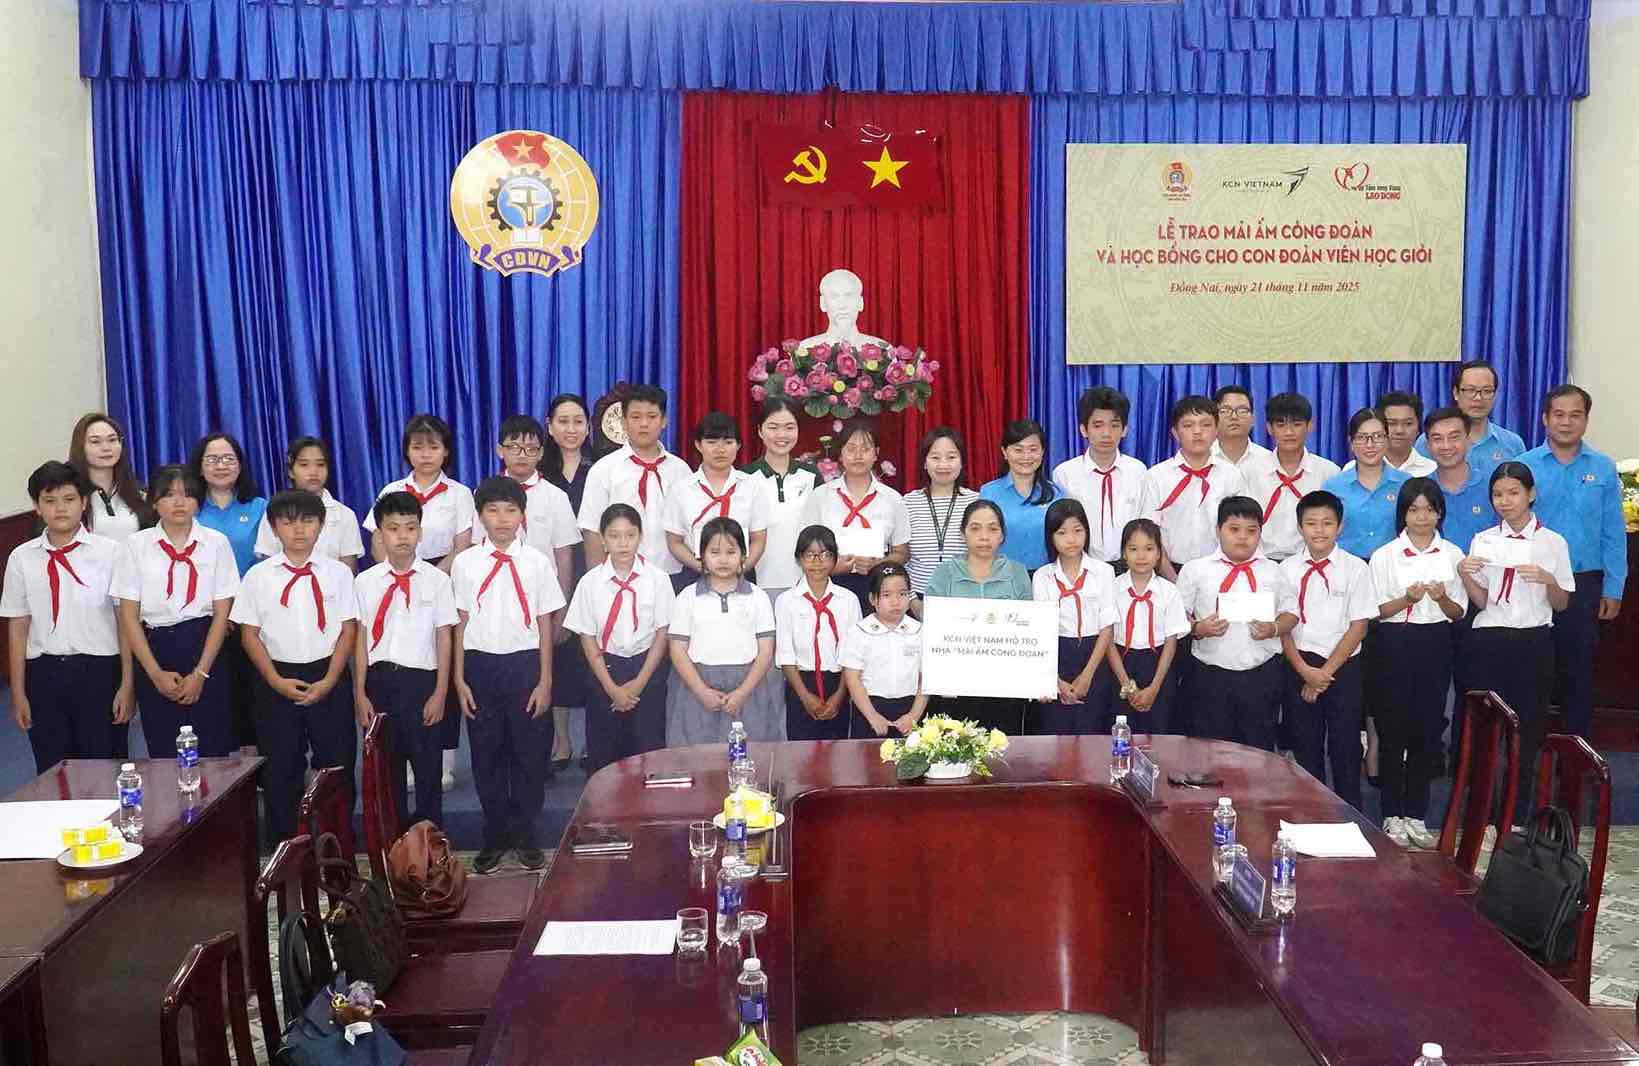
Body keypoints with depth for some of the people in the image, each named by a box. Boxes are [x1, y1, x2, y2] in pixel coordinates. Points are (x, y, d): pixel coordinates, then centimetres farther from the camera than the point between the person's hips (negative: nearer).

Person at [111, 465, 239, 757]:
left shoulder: (216, 543, 0)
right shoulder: (136, 544, 1)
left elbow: (222, 612, -1)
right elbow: (128, 615, 1)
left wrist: (200, 673, -8)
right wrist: (156, 673, -5)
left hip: (204, 647, 0)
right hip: (153, 648, 1)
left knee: (211, 750, -2)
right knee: (162, 751, 4)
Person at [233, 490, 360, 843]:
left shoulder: (338, 572, 1)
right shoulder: (259, 576, 1)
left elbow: (348, 629, 0)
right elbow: (249, 633, 1)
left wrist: (329, 681, -9)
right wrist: (276, 681, -8)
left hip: (329, 678, 0)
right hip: (278, 679, 0)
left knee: (337, 764, 4)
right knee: (280, 768, 6)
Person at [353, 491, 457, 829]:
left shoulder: (437, 580, -3)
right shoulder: (365, 582, 2)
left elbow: (444, 638, -2)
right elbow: (361, 639, 4)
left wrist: (440, 692, -5)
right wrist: (360, 694, 3)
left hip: (422, 679, -2)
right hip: (381, 678, 2)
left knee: (427, 764, 6)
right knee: (386, 764, 12)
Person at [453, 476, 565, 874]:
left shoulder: (538, 562, -2)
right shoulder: (465, 563, 1)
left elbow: (545, 625, 0)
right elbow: (460, 624, 4)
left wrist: (545, 681, -3)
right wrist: (459, 679, 1)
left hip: (525, 662, -1)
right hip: (480, 664, 1)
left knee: (530, 752, 6)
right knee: (486, 754, 9)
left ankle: (526, 836, 22)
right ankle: (496, 837, 23)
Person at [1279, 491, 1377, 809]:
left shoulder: (1355, 568, -2)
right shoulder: (1288, 569, 3)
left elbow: (1358, 626, -5)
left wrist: (1326, 672, -9)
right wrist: (1305, 671, -10)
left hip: (1344, 665, -2)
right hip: (1300, 665, 2)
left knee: (1345, 745, 1)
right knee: (1306, 744, 7)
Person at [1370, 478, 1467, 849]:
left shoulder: (1452, 554, 6)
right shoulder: (1385, 555, 0)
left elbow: (1458, 613, 8)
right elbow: (1377, 611, -1)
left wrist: (1442, 598, -14)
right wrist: (1406, 598, -19)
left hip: (1435, 645, 2)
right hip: (1395, 644, -2)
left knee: (1428, 729, 5)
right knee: (1393, 730, 0)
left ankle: (1416, 814, 16)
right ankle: (1392, 815, 9)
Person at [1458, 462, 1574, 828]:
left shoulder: (1553, 543, 2)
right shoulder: (1483, 541, 5)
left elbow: (1561, 604, 4)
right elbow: (1481, 601, 3)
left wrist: (1548, 580, -16)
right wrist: (1465, 574, -15)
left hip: (1532, 642, -1)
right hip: (1488, 640, 1)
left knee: (1528, 727, 4)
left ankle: (1518, 815, 16)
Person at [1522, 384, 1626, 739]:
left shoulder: (1603, 468, 2)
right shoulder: (1524, 466, -2)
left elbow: (1614, 533, 3)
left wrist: (1613, 589, 0)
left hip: (1584, 583, 1)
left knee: (1578, 669, 9)